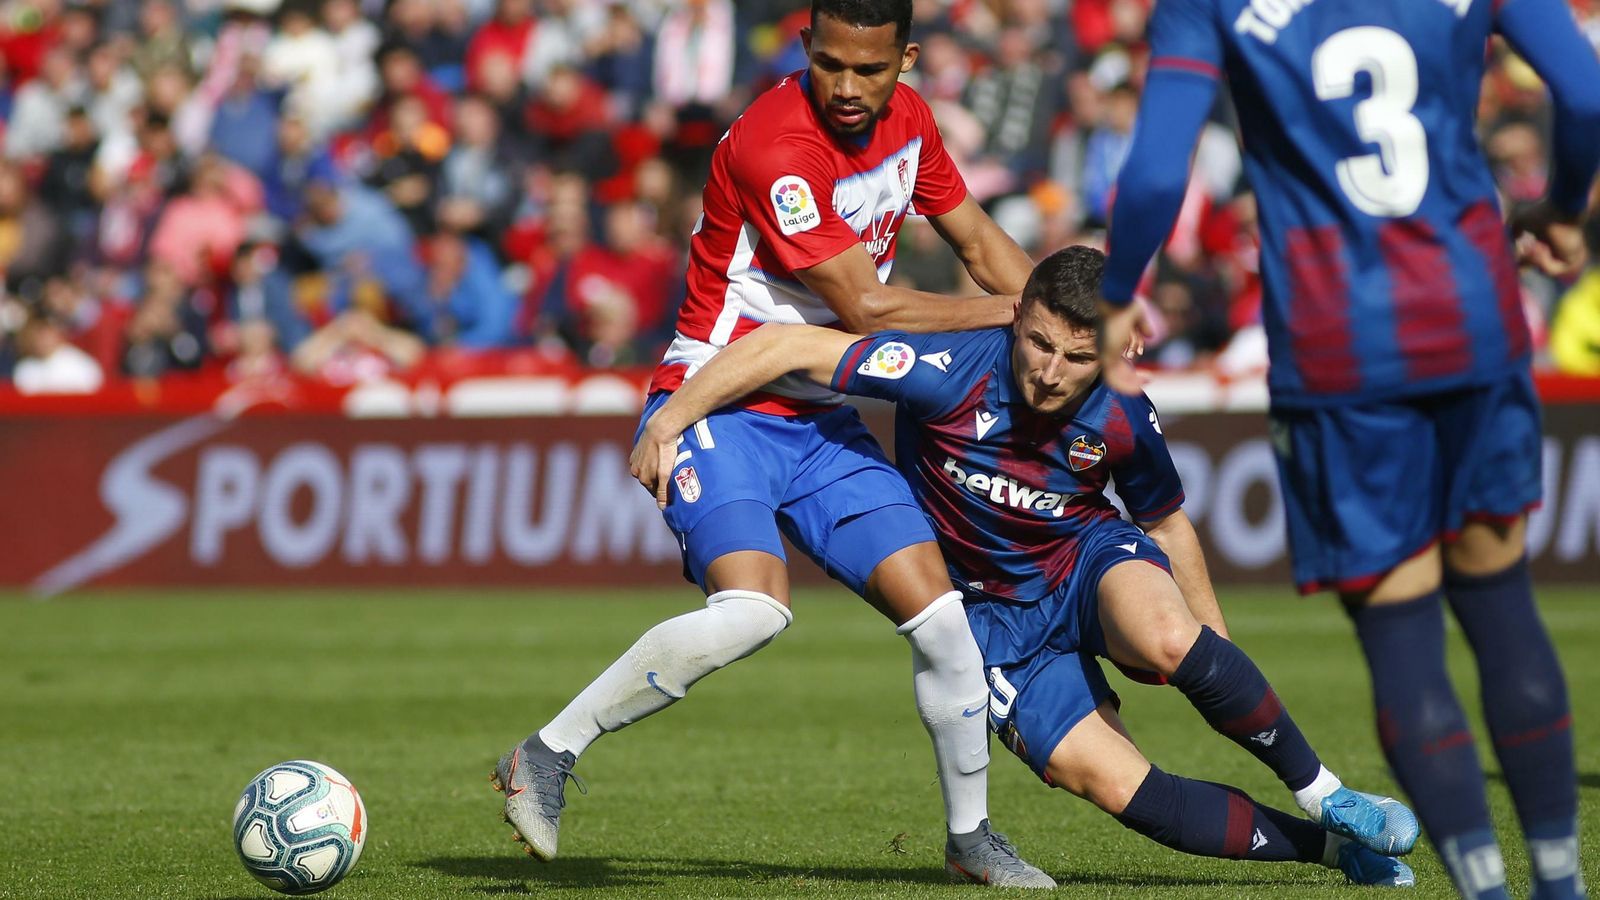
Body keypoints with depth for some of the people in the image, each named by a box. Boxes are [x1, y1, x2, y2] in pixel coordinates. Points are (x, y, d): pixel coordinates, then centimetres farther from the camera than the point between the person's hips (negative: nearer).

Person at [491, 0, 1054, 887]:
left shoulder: (906, 119, 3)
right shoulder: (772, 144, -23)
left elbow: (977, 239, 18)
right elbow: (865, 305, -21)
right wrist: (1004, 312, -11)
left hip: (818, 418, 7)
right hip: (718, 407, -7)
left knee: (939, 614, -3)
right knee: (754, 607, -30)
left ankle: (970, 834, 17)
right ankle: (545, 757, -17)